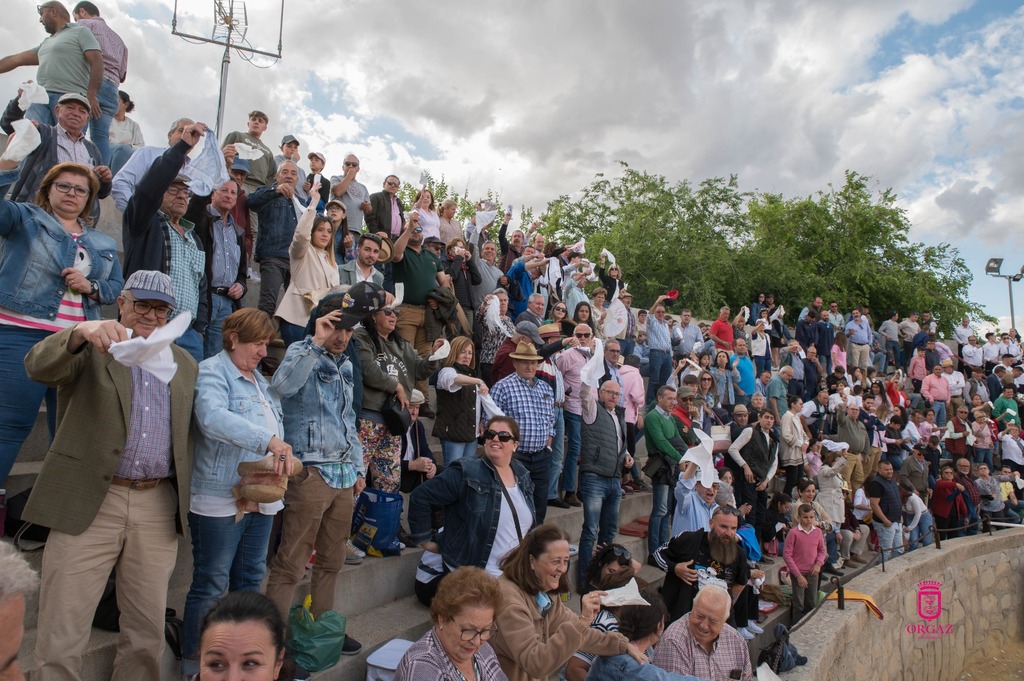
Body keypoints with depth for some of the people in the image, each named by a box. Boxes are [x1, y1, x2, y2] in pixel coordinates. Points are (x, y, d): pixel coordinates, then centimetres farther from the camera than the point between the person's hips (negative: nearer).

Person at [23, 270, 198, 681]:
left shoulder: (184, 364, 13)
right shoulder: (90, 349, 2)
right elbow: (38, 367, -19)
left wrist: (184, 499, 11)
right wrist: (80, 332, -37)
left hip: (158, 508, 3)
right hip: (88, 504, -3)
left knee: (148, 630, 12)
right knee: (61, 634, 3)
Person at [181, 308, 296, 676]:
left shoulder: (261, 379, 16)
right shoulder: (211, 372, -9)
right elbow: (213, 417, -28)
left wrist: (282, 450, 3)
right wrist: (269, 440, -38)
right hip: (220, 498, -7)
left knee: (250, 581, 16)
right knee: (210, 586, 3)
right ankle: (194, 664, 19)